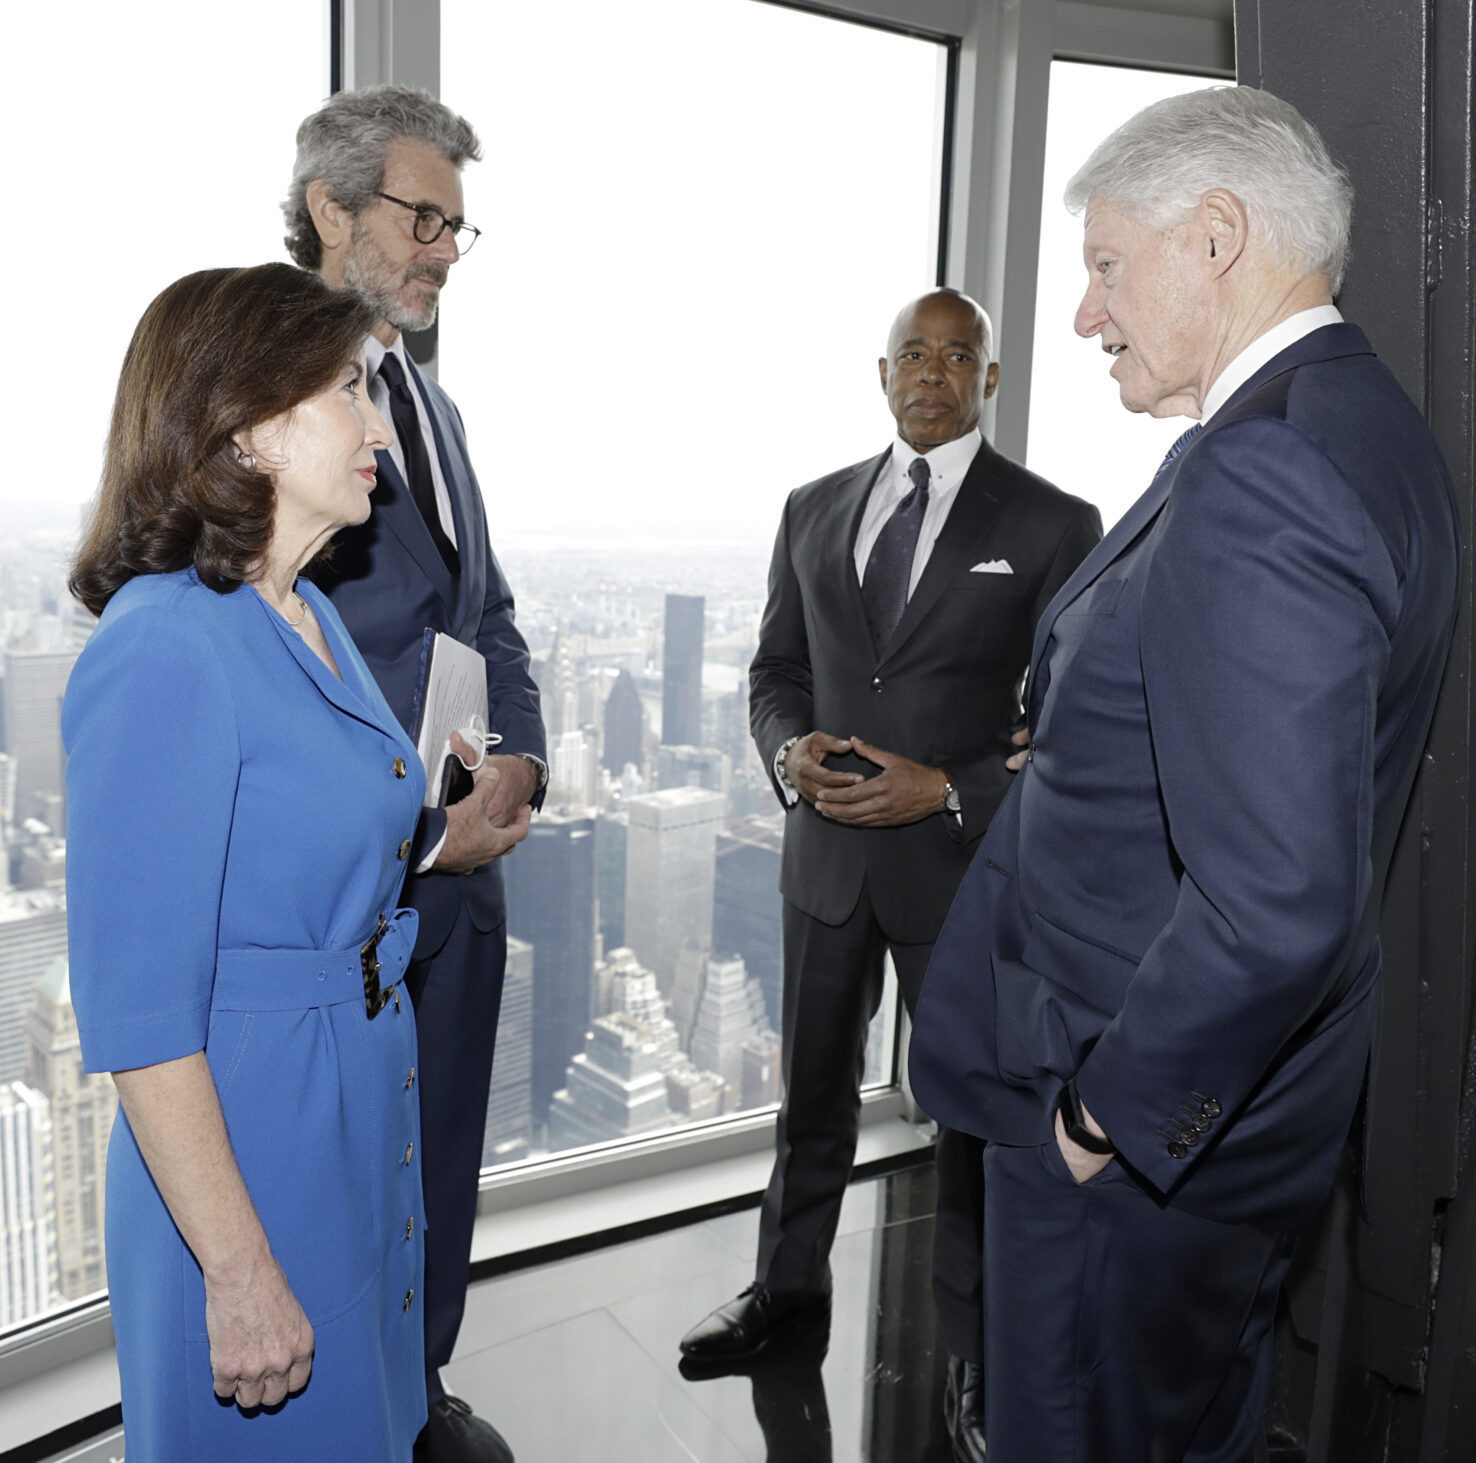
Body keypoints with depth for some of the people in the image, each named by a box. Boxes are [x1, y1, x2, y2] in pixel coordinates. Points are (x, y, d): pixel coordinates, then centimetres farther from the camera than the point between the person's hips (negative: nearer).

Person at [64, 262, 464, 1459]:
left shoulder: (312, 617, 5)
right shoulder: (165, 650, -22)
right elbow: (138, 1011, -23)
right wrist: (239, 1273, -20)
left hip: (361, 1110, 8)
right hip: (247, 1133, -8)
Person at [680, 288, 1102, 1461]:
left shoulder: (1054, 525, -5)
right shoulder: (816, 510, 8)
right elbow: (776, 669, 13)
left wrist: (950, 791, -18)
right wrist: (790, 749, -9)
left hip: (966, 861, -3)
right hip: (828, 854, 4)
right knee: (815, 1090, 19)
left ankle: (978, 1353, 30)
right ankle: (788, 1285, 41)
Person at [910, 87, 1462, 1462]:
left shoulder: (1258, 475, -27)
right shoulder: (1369, 430, 6)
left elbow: (1279, 896, -34)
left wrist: (1112, 1111, -21)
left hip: (1132, 1136, -10)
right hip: (1247, 1094, 10)